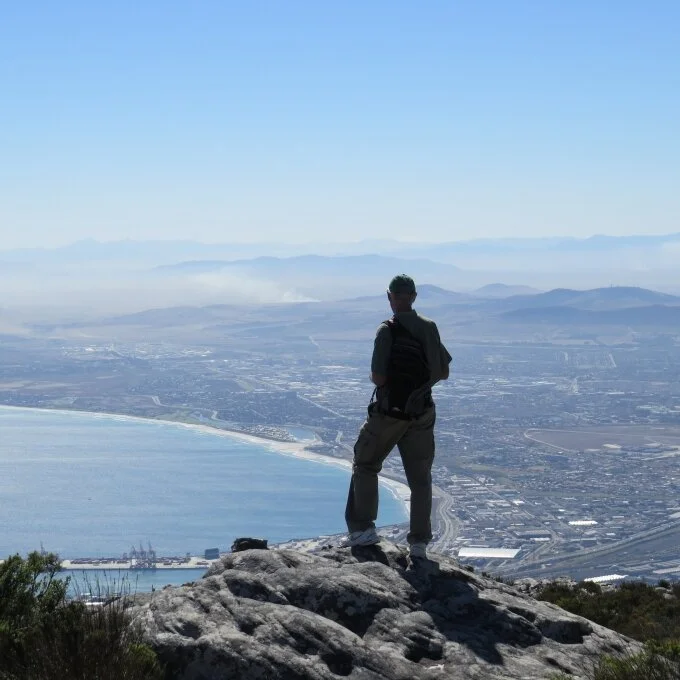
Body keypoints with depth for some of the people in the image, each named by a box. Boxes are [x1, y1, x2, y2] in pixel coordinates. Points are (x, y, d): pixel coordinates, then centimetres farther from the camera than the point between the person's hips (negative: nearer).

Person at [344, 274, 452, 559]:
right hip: (422, 414, 4)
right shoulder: (430, 329, 1)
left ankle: (363, 528, 11)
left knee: (365, 466, 15)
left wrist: (375, 375, 3)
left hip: (388, 413, -4)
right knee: (420, 478, 10)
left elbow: (378, 378, -19)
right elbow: (443, 372, 8)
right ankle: (419, 542, 9)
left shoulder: (388, 331, -15)